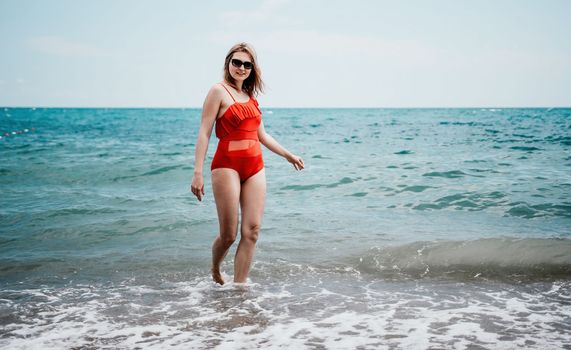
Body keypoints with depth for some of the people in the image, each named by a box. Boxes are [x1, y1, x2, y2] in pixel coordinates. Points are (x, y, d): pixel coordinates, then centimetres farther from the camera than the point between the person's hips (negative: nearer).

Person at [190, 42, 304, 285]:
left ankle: (239, 287, 7)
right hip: (227, 165, -6)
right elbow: (204, 133, -7)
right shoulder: (219, 91, -1)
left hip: (255, 167, 6)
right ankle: (215, 272, 26)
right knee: (229, 234, -3)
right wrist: (197, 172, -14)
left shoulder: (250, 96, 18)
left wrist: (288, 155, 30)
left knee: (252, 230, -1)